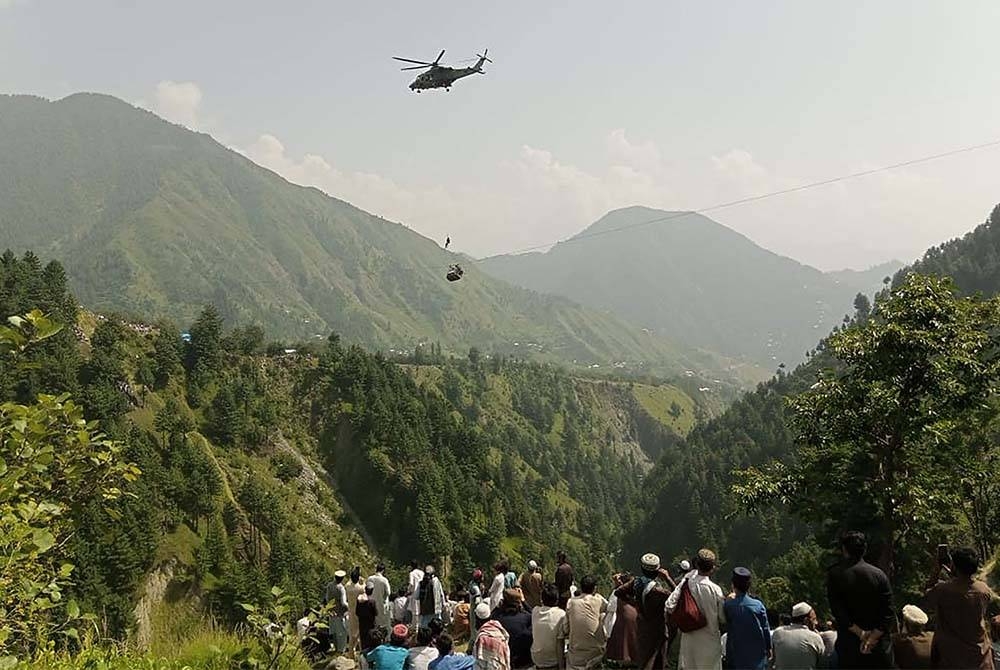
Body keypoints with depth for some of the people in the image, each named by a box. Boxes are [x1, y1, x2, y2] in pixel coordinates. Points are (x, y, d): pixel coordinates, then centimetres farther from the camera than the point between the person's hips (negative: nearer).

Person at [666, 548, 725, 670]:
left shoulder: (687, 582, -10)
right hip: (709, 641, -4)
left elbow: (669, 606, -11)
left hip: (688, 638, 4)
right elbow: (722, 619, -11)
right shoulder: (715, 589, -19)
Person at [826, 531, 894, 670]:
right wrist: (873, 637, -11)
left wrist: (862, 634, -8)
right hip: (880, 647, 1)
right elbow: (888, 614, -8)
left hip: (849, 646, -1)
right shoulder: (879, 575, -1)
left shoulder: (834, 575, -5)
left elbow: (838, 612, -11)